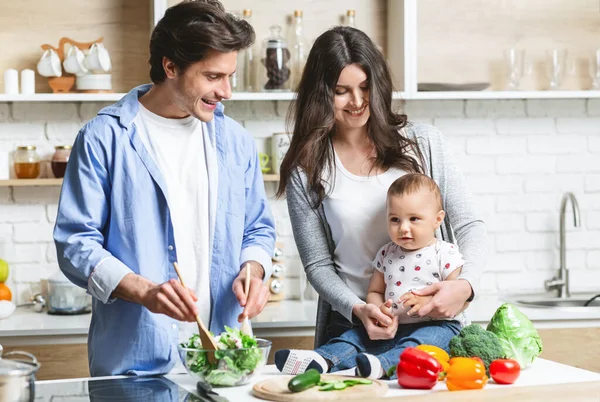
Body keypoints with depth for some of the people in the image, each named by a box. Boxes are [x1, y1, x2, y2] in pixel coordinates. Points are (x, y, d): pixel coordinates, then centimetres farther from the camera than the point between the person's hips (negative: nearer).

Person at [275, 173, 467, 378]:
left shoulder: (446, 254, -4)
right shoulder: (386, 254, 13)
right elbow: (374, 292, 18)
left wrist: (426, 301, -23)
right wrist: (379, 309, -7)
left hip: (436, 325, -5)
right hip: (393, 327, 6)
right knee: (356, 335, -11)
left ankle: (383, 364, -60)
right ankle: (322, 359, -36)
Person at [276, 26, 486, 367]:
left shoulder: (424, 143, 5)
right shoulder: (306, 171, 4)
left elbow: (469, 226, 5)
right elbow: (319, 265, 5)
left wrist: (465, 284, -15)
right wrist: (357, 310, -14)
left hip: (432, 320, 1)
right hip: (351, 326, 0)